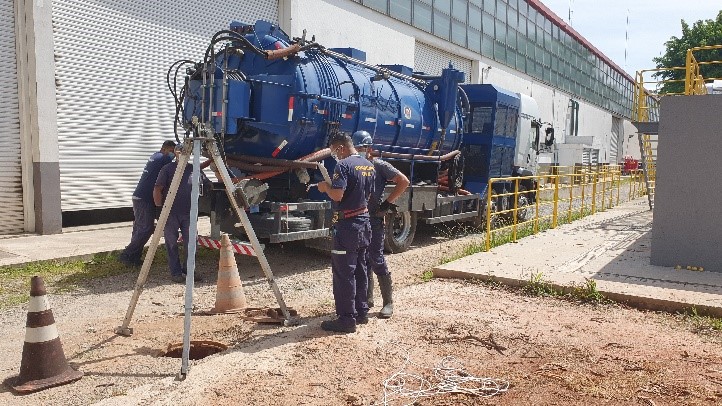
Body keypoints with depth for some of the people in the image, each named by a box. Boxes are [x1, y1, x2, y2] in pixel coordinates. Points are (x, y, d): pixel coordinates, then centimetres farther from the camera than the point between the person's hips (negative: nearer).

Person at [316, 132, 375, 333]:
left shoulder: (343, 165, -15)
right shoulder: (369, 166, 11)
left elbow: (337, 195, -24)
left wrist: (325, 186, -5)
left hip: (347, 224, -9)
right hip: (364, 221, 9)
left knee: (343, 272, -3)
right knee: (360, 269, 16)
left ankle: (347, 319, 0)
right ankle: (361, 312, 25)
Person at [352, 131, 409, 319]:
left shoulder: (379, 166, -6)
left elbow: (404, 181, -8)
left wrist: (387, 202, -10)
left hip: (373, 219, -6)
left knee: (376, 260, -5)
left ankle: (388, 303, 6)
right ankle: (367, 298, 25)